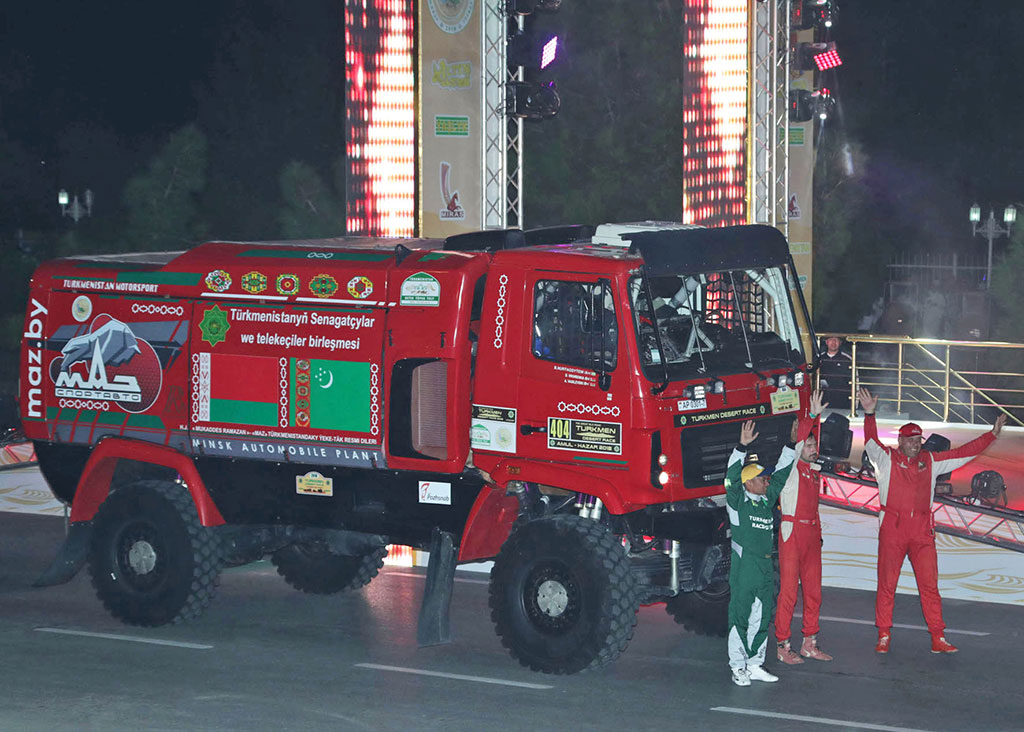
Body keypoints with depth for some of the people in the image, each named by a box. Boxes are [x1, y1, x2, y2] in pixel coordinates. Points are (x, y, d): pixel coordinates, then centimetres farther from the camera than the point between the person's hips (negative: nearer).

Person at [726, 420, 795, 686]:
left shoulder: (767, 501, 14)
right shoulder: (737, 503, -4)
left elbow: (782, 474, 19)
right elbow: (732, 477, -18)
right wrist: (742, 446, -27)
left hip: (766, 568, 7)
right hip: (744, 566, -7)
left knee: (761, 619, 10)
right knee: (740, 617, -1)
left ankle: (755, 665, 17)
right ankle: (738, 667, 4)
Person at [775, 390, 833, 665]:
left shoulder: (814, 471, 14)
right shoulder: (790, 469, -7)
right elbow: (796, 442, -15)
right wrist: (812, 416, -20)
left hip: (812, 533, 7)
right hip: (792, 531, -7)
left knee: (813, 591, 9)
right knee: (788, 591, -6)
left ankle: (809, 644, 17)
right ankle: (783, 646, -2)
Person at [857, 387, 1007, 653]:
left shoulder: (930, 461, 15)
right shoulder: (887, 458, 5)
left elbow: (964, 453, 20)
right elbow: (871, 442, -11)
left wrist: (992, 434, 17)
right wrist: (869, 415, -28)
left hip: (922, 530, 3)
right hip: (892, 528, -3)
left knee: (930, 584, 1)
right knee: (887, 584, 1)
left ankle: (938, 638, 3)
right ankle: (884, 636, 9)